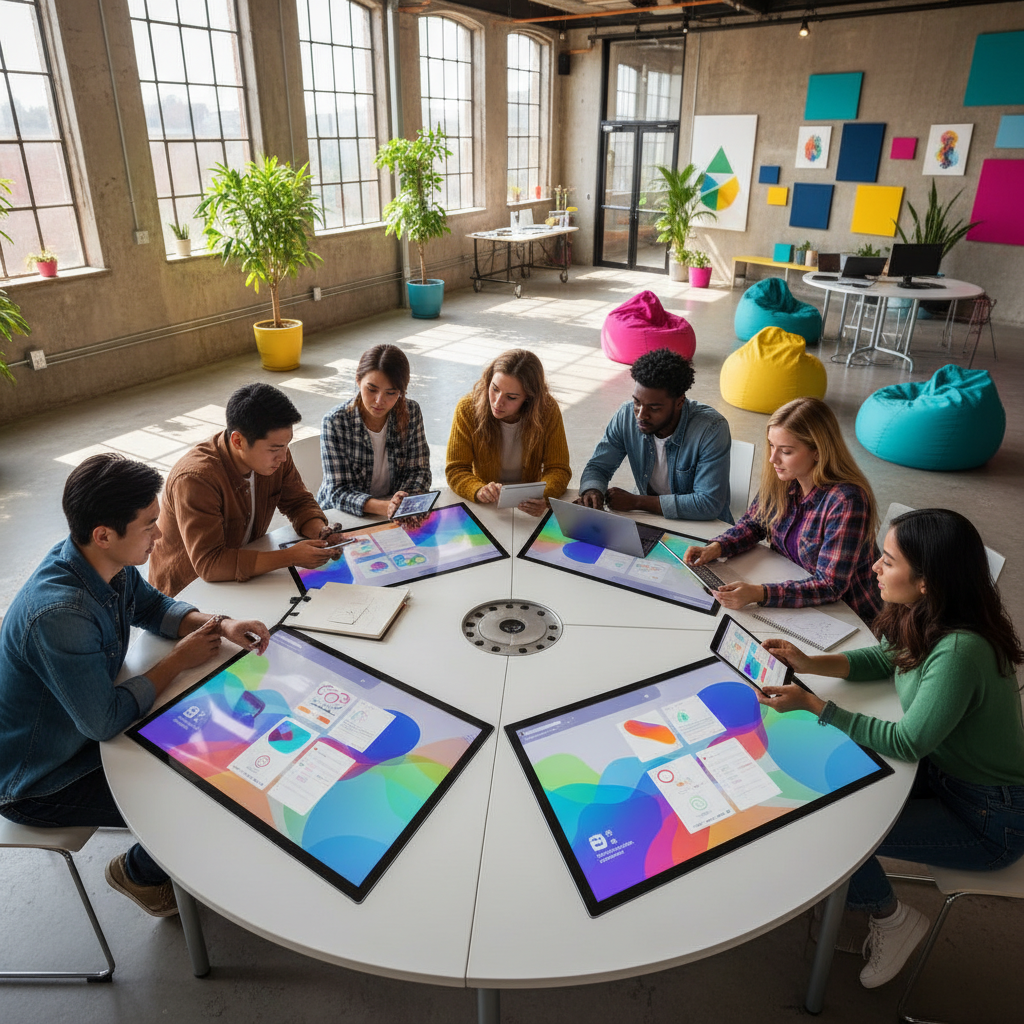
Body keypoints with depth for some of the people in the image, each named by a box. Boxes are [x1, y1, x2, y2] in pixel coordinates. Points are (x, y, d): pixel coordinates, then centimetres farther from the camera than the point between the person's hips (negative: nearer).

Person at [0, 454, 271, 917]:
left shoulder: (109, 563, -13)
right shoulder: (59, 616, -40)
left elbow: (152, 605, 6)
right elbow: (104, 721, -32)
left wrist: (220, 624, -12)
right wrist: (179, 660, -20)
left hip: (84, 722, 8)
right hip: (38, 783, -8)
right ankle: (140, 873, 23)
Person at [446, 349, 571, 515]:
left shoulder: (548, 410, -11)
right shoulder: (467, 408, -12)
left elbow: (558, 470, -8)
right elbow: (456, 470, -10)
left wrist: (542, 497, -30)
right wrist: (479, 491, -32)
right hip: (484, 508, 1)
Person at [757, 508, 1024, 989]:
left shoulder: (959, 651, -35)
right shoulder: (920, 618, -11)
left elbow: (907, 743, -28)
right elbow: (883, 658, 7)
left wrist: (812, 704, -27)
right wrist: (809, 663, -8)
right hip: (943, 769, 8)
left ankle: (891, 917, 16)